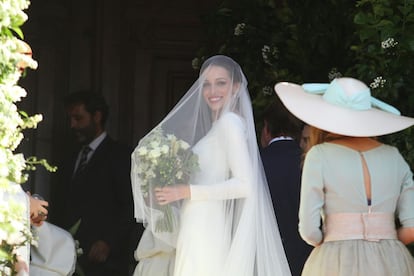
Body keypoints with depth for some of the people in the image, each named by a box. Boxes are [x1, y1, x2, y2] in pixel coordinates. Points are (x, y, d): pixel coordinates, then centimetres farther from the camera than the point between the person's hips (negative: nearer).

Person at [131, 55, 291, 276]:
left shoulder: (230, 122, -8)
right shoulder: (219, 125, 19)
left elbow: (245, 185, -17)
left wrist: (187, 191, -15)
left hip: (206, 238, -9)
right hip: (197, 237, 9)